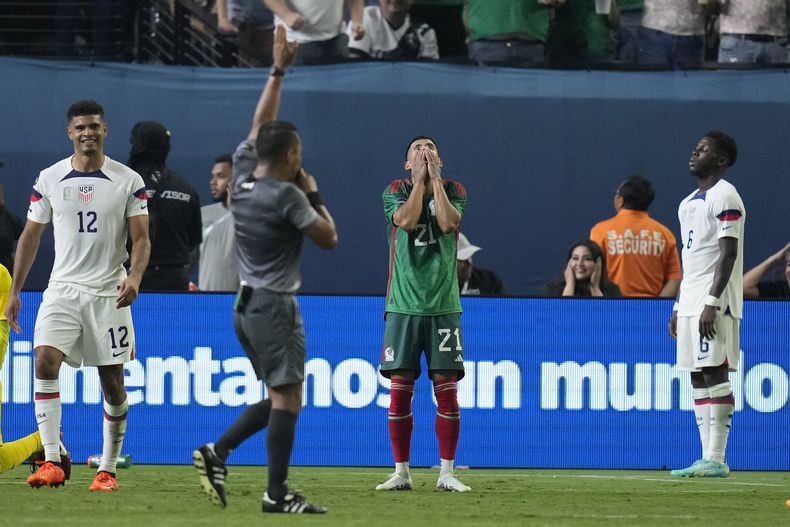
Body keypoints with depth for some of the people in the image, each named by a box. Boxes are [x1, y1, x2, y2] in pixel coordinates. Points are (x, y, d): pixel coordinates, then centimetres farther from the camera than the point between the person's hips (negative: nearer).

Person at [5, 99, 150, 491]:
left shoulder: (129, 181, 0)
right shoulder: (49, 179, 4)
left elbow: (141, 238, -2)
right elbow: (31, 236, 11)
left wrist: (135, 277, -21)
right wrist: (14, 292, 8)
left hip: (109, 294, 0)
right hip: (62, 289, 0)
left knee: (112, 383, 2)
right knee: (45, 360, -21)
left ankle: (108, 469, 15)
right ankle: (52, 462, -22)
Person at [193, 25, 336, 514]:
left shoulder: (243, 175, 6)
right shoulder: (286, 196, -15)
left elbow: (261, 123, 18)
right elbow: (329, 238, -9)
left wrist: (279, 70, 20)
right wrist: (314, 194, 3)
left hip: (247, 304, 9)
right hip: (275, 307, -9)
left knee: (279, 397, 15)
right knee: (287, 397, -8)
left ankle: (217, 453, 6)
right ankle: (277, 493, -11)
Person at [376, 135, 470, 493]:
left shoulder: (453, 191, 7)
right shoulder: (396, 191, 6)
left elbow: (448, 223, -12)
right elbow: (406, 220, -14)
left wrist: (435, 178, -7)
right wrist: (420, 180, -7)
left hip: (443, 305, 0)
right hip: (403, 305, 0)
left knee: (446, 389, -3)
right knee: (400, 388, -2)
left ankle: (447, 473, 3)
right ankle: (401, 472, 5)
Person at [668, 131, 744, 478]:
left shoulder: (724, 196, -8)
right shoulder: (688, 203, 20)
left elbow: (729, 253, -16)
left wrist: (712, 302, -22)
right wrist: (679, 307, 19)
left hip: (714, 304, -10)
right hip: (690, 304, 10)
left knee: (715, 374, -12)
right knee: (698, 379, 6)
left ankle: (717, 459, -15)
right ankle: (707, 459, 7)